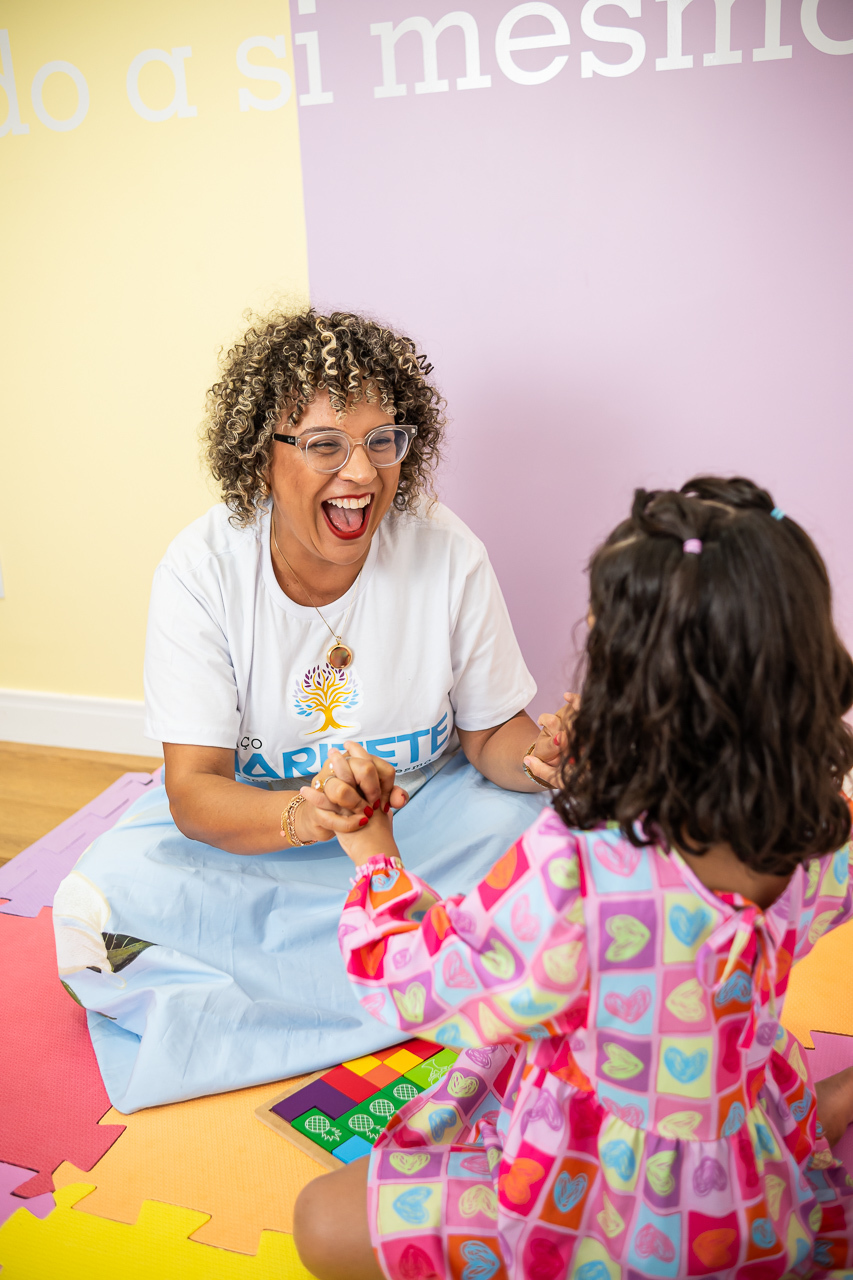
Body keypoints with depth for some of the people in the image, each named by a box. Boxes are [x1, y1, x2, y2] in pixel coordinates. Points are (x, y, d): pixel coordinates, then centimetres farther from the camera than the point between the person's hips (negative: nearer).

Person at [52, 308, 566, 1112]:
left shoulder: (448, 554, -15)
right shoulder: (200, 570, -18)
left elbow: (490, 735, -5)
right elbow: (194, 791, -21)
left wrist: (539, 756, -31)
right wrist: (304, 814, -44)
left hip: (419, 805, 1)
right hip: (249, 818, 0)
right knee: (95, 908, -25)